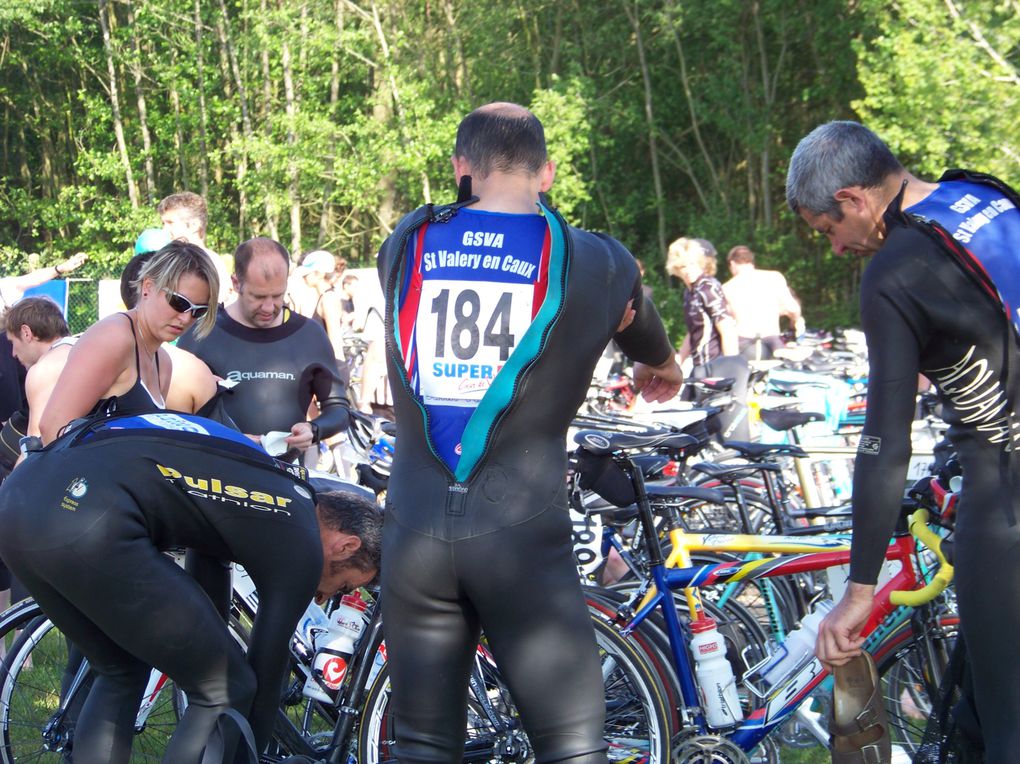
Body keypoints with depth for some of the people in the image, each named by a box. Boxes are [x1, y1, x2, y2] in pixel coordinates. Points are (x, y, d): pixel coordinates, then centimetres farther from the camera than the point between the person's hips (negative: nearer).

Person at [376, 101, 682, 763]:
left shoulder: (405, 244, 4)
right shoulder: (596, 262, 1)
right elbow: (643, 334, 25)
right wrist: (663, 367, 48)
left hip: (415, 530, 3)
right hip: (521, 535, -3)